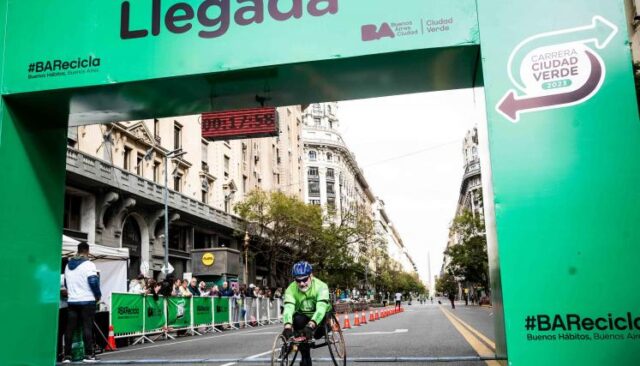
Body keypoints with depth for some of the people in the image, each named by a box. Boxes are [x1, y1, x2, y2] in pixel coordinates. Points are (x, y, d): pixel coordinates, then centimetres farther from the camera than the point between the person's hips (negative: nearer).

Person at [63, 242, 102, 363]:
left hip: (72, 301, 6)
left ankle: (67, 355, 7)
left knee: (70, 328, 6)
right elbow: (93, 281, -15)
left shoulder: (68, 265, 13)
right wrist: (98, 295, -2)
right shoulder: (88, 264, -10)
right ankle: (89, 354, -3)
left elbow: (66, 283, 20)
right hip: (87, 301, -6)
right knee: (87, 327, -2)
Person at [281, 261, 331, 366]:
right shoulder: (291, 289, -23)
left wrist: (310, 325, -58)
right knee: (298, 320, -32)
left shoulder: (321, 286, -29)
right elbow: (288, 308, -38)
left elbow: (321, 308, -42)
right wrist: (287, 326, -57)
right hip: (302, 316, 2)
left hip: (318, 317, -2)